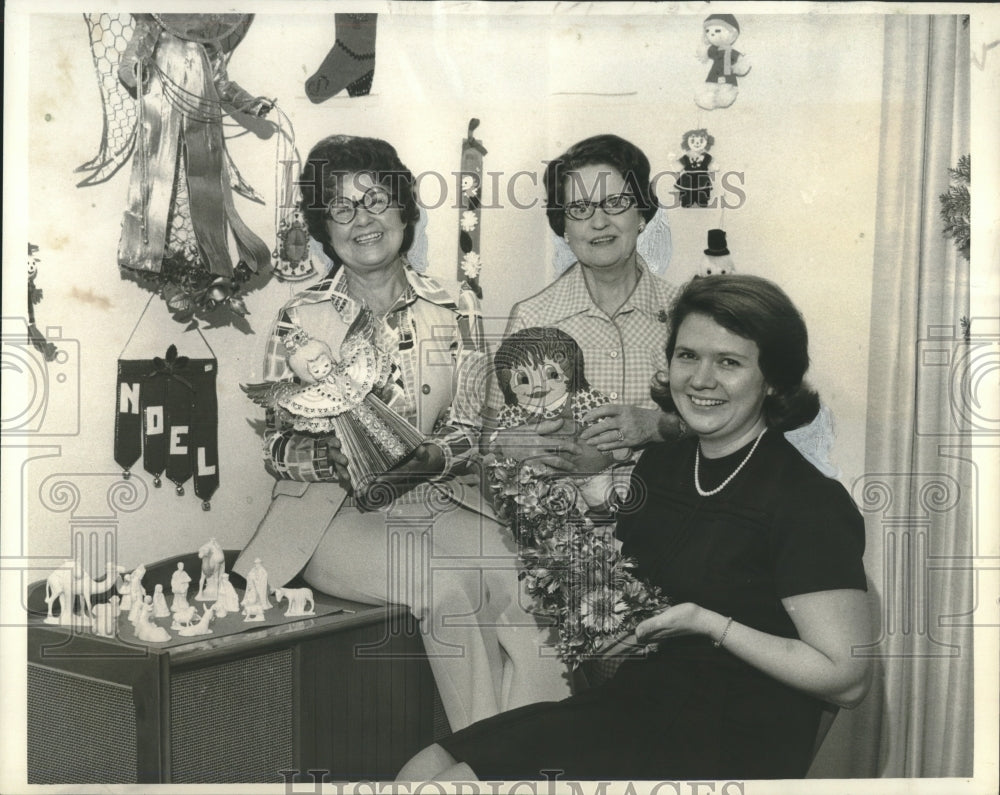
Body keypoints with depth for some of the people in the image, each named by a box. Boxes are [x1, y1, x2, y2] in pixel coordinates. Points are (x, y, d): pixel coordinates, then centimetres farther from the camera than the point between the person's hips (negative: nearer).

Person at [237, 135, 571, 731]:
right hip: (336, 510, -2)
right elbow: (277, 446, 1)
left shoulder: (452, 314, 9)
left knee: (519, 573, -27)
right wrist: (336, 458, -21)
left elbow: (470, 433, 5)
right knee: (445, 584, -30)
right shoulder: (301, 320, 3)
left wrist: (429, 457, -17)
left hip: (440, 498, 2)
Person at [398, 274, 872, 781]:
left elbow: (848, 680, -16)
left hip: (729, 746, -7)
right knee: (420, 773, -4)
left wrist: (707, 623, -19)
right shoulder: (659, 465, 9)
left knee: (456, 783, -16)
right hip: (630, 703, 7)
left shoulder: (809, 504, -13)